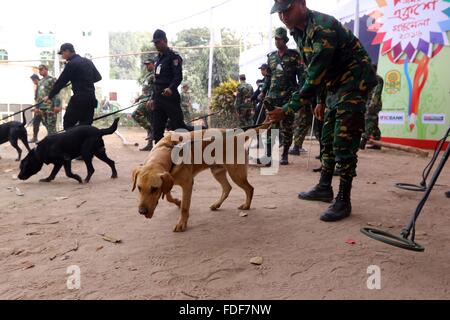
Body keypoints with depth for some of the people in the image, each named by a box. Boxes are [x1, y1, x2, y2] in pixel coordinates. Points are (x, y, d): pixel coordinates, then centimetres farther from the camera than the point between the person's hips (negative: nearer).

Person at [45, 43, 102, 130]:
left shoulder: (71, 64, -8)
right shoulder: (88, 61, 13)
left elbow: (61, 82, -4)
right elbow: (98, 77, 23)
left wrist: (50, 96, 6)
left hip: (79, 99, -7)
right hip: (91, 98, 7)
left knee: (68, 125, 1)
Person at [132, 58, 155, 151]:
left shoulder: (155, 74, -6)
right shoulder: (147, 76, 23)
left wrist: (151, 100, -26)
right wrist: (139, 97, 22)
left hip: (150, 101, -9)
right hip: (146, 101, 9)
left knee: (136, 115, -20)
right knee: (149, 122, 9)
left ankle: (152, 130, -16)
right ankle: (150, 144, 12)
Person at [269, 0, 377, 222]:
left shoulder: (323, 27, -24)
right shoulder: (298, 31, 5)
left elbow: (316, 76, -31)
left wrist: (288, 109, -31)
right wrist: (321, 101, 17)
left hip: (354, 83, -9)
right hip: (336, 85, 10)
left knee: (344, 144, -12)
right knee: (328, 139, 13)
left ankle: (343, 201, -3)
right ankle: (324, 188, 25)